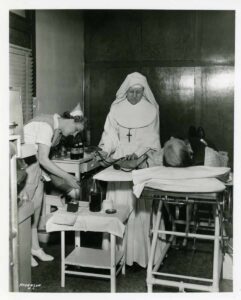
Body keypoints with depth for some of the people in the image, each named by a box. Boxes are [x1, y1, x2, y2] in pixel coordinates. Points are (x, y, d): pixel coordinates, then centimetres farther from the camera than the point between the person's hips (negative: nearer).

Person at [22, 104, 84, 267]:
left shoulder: (58, 129, 4)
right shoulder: (46, 126, -25)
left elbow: (44, 159, 7)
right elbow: (43, 160, -27)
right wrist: (67, 177, -24)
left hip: (35, 163, 9)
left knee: (37, 204, 9)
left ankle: (34, 247, 19)